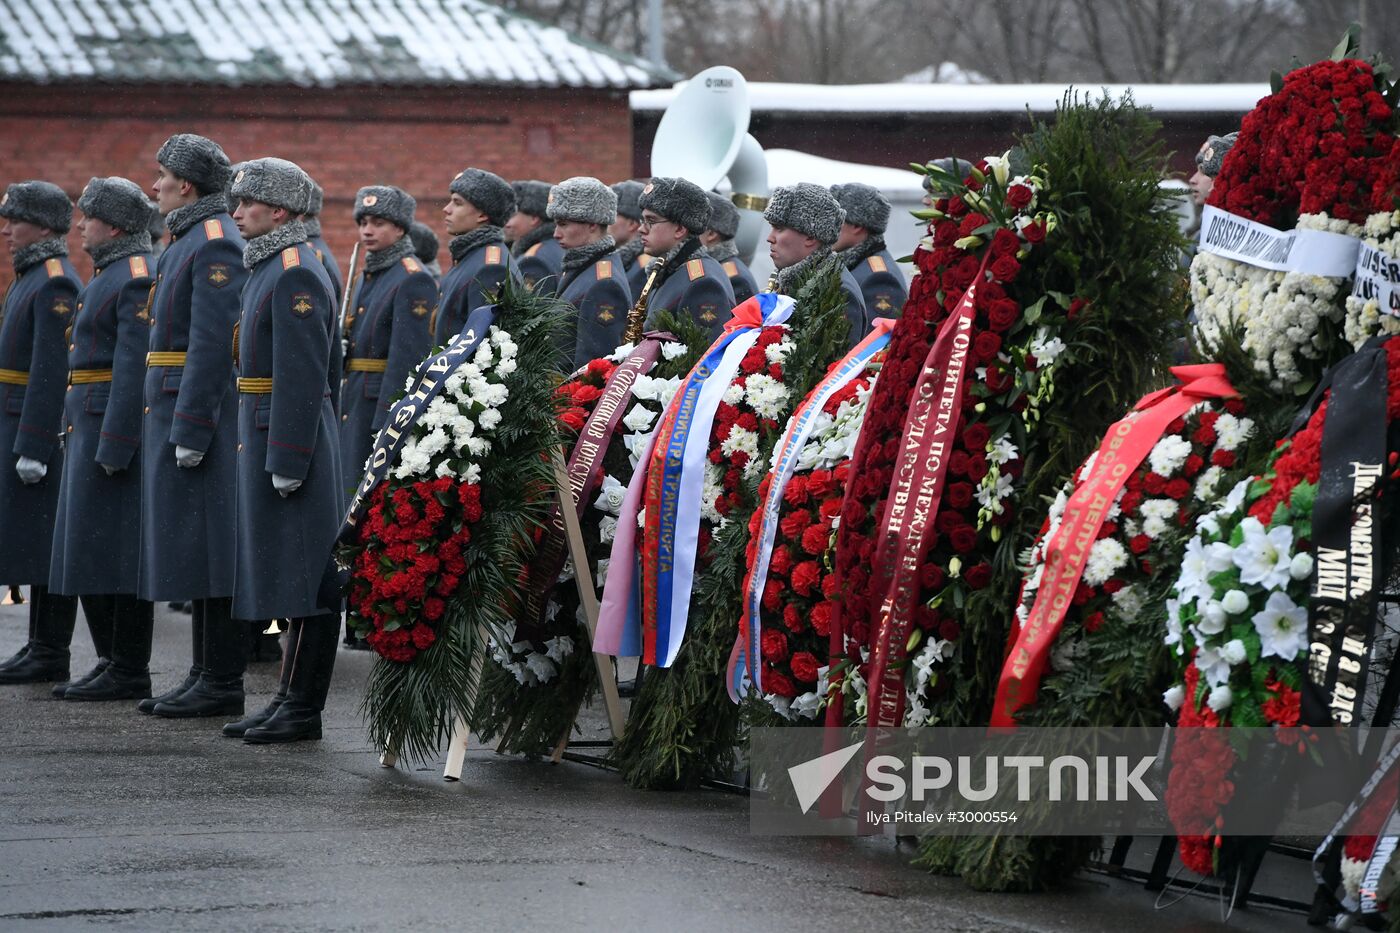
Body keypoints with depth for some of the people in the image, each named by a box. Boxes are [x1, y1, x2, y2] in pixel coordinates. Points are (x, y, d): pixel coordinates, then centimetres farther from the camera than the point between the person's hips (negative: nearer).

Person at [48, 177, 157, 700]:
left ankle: (129, 673, -5)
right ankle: (112, 663, 16)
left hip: (118, 428, -11)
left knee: (115, 554, -8)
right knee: (87, 553, 11)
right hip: (89, 429, 11)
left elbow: (135, 365, -21)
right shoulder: (109, 275, 19)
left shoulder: (139, 276, -14)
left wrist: (115, 443, -24)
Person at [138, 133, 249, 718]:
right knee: (190, 553, 11)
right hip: (174, 417, 10)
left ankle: (223, 682, -6)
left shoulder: (217, 245, -14)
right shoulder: (187, 243, 19)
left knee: (208, 553, -8)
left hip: (201, 419, -10)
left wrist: (190, 430, -23)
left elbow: (213, 343, -20)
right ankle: (204, 675, 15)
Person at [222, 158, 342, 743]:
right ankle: (291, 698, 17)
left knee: (305, 578, -6)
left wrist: (286, 459, -23)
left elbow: (303, 375, -21)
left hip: (290, 439, -11)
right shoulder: (268, 268, 17)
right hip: (264, 434, 11)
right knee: (284, 573, 13)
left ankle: (303, 709, -4)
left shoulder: (296, 274, -15)